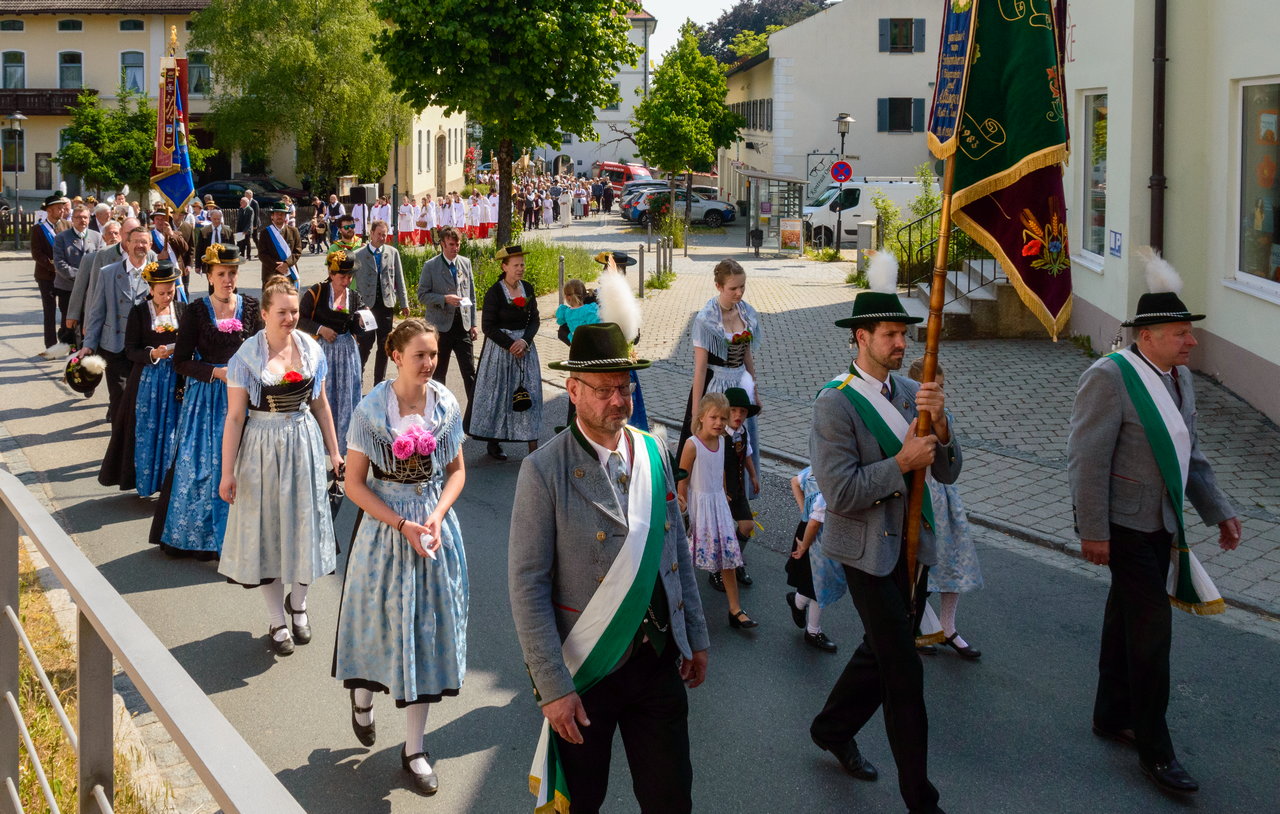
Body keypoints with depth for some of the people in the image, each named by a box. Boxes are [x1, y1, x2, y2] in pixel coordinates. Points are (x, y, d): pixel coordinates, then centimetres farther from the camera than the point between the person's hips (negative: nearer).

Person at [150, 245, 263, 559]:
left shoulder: (250, 307, 3)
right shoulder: (196, 311, -3)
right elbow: (181, 361, -3)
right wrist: (216, 372, -14)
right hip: (206, 395, -1)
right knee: (200, 463, 1)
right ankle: (197, 534, 13)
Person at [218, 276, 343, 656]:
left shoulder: (310, 349, -1)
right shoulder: (247, 357, -11)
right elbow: (235, 416, -10)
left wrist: (334, 452, 10)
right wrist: (227, 472, -11)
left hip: (304, 444, 3)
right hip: (263, 449, -3)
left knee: (306, 524, 8)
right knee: (267, 528, 7)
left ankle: (297, 601, 34)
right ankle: (277, 621, 21)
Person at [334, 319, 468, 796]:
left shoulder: (446, 405, -3)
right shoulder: (372, 410, -12)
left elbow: (456, 470, 5)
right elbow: (355, 483, -10)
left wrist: (436, 517, -12)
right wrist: (403, 526, -17)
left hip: (435, 527, 3)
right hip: (385, 527, -3)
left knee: (429, 627, 6)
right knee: (382, 621, 8)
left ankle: (414, 749, 17)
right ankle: (363, 696, 44)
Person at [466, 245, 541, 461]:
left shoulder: (528, 289, 5)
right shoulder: (494, 292, -10)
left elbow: (535, 320, 5)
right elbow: (488, 326, -11)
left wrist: (525, 341, -13)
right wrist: (510, 345, -16)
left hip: (525, 346, 5)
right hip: (499, 348, -4)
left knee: (529, 393, 1)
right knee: (498, 393, 2)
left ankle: (532, 445, 1)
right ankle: (493, 442, 13)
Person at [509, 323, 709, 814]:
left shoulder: (653, 452, 3)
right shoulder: (544, 470, -13)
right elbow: (527, 586, -14)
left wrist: (695, 636, 13)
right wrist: (554, 687, -17)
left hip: (659, 661, 4)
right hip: (585, 671, -4)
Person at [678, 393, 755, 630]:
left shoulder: (721, 441, 1)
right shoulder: (692, 445, -19)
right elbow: (682, 480, -13)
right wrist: (683, 509, -11)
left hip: (718, 503, 6)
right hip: (698, 505, -6)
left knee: (729, 556, 5)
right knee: (686, 559, 7)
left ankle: (735, 610, 10)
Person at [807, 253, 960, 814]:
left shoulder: (913, 393, 5)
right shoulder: (835, 405, -15)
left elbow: (948, 473, 0)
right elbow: (840, 493, -22)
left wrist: (939, 424, -18)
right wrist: (902, 463, -22)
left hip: (913, 549, 7)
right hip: (870, 554, -7)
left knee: (881, 654, 20)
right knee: (904, 673, -3)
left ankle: (833, 729, 44)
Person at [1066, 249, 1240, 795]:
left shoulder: (1179, 378, 7)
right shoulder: (1110, 377, -19)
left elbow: (1189, 454, 16)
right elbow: (1087, 459, -20)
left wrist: (1218, 511, 11)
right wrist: (1093, 533, -20)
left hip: (1161, 524, 8)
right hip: (1125, 525, -8)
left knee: (1127, 620, 19)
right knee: (1152, 628, -7)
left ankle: (1112, 717, 34)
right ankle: (1154, 750, 2)